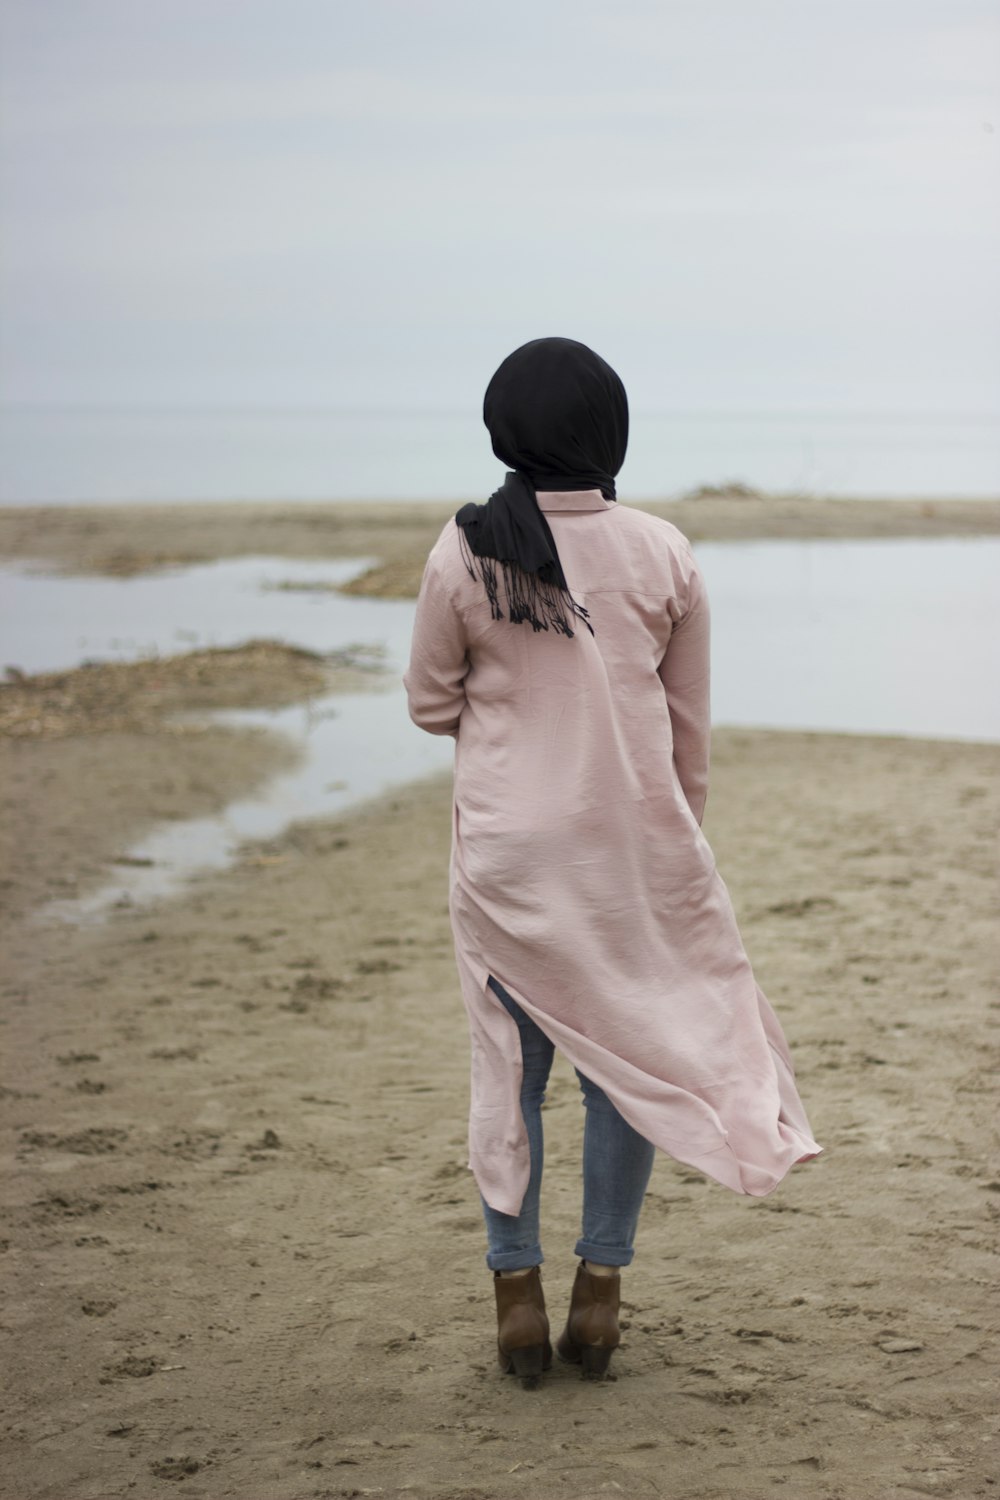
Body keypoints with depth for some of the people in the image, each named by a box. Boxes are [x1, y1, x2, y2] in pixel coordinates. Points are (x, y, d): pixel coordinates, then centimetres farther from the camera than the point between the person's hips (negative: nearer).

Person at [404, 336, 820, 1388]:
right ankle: (600, 1290, 17)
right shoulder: (663, 556, -5)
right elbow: (690, 727, 3)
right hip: (634, 841, 1)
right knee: (629, 1057, 12)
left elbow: (430, 704, 2)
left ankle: (517, 1294, 14)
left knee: (510, 1065, 10)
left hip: (507, 848, 0)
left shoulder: (464, 555, -9)